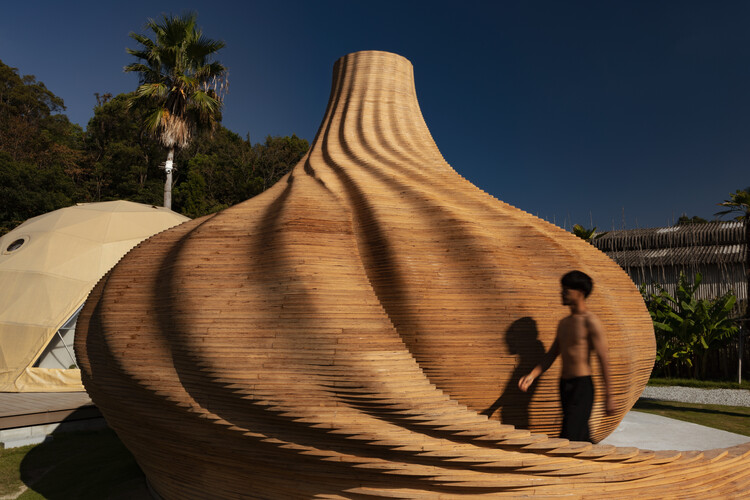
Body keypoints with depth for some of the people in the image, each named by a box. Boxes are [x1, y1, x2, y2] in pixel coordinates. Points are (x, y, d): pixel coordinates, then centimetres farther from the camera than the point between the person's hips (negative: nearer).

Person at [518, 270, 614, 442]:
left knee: (568, 440, -10)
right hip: (564, 385, 8)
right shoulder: (563, 323, 14)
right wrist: (532, 375, 5)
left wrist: (608, 396, -12)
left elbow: (604, 359, -11)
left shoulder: (590, 321, -9)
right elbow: (551, 355, 17)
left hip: (582, 385, -8)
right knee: (583, 439, 16)